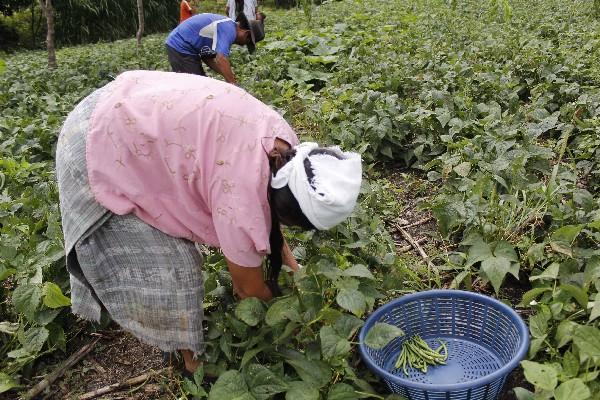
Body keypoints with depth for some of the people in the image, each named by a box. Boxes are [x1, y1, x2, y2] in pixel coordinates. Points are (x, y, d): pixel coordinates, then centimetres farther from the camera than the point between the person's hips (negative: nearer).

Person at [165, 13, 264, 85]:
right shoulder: (229, 30, -18)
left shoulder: (225, 26, 13)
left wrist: (228, 74, 7)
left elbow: (206, 56, 14)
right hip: (180, 47, -10)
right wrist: (233, 85, -28)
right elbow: (221, 59, -31)